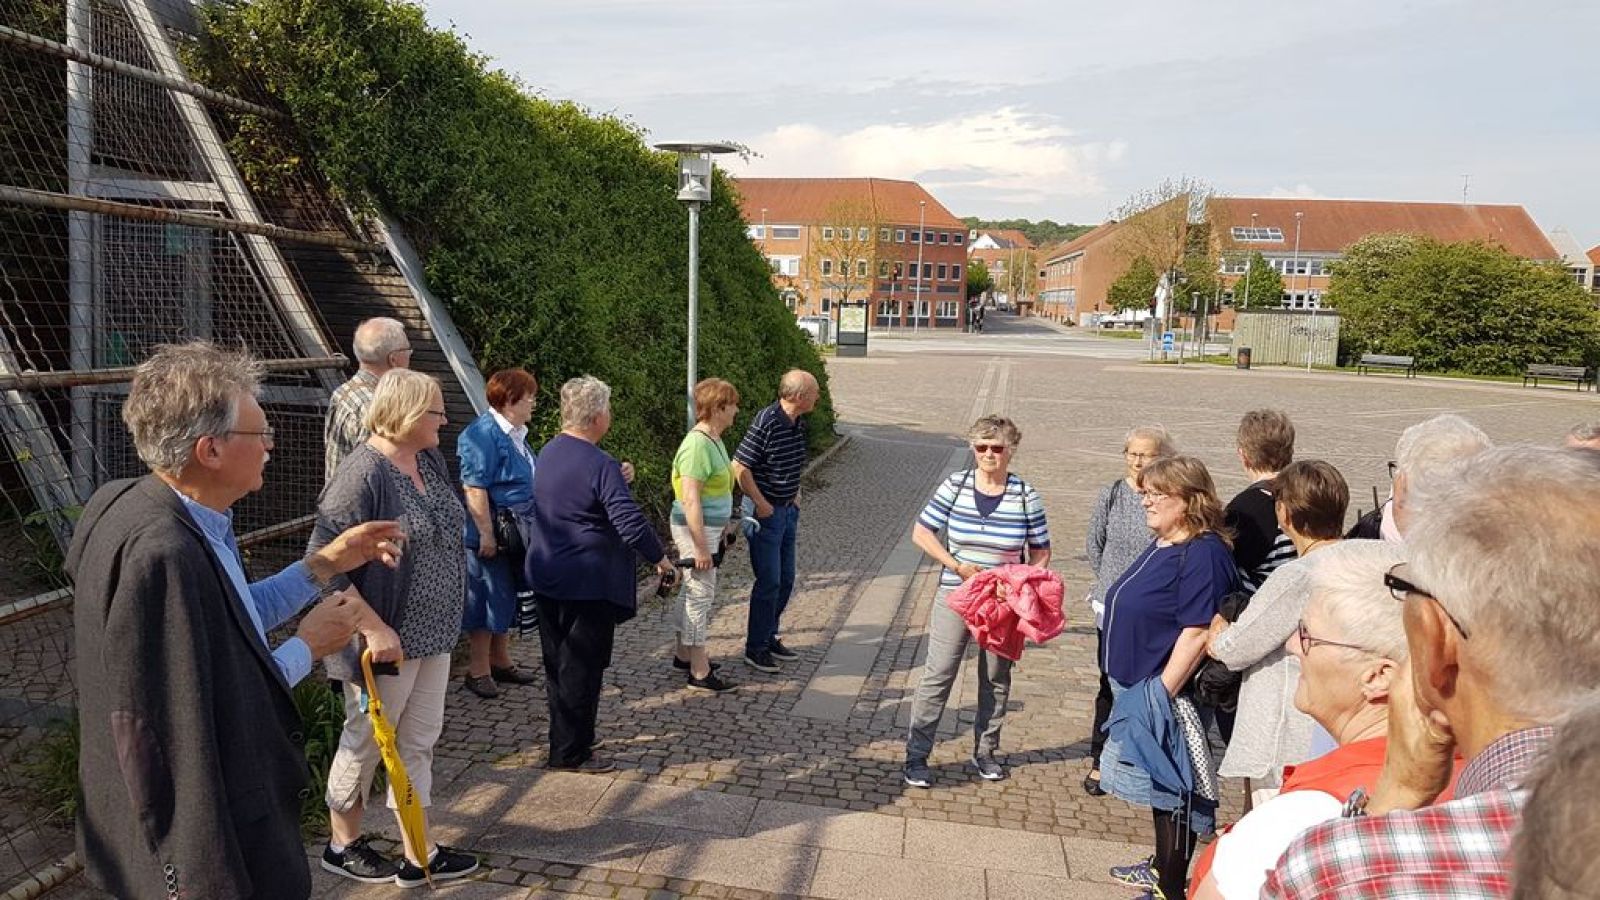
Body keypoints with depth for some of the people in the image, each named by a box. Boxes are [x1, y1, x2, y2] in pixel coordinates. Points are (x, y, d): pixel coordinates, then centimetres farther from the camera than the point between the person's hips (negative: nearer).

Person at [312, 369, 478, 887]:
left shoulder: (431, 461, 3)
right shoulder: (363, 474, -21)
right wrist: (373, 628, -27)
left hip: (432, 634, 8)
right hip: (386, 640, -8)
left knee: (420, 741, 15)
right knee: (366, 742, 12)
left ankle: (417, 857, 28)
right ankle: (342, 845, 34)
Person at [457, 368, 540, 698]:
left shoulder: (516, 434, 12)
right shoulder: (482, 435, -18)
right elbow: (474, 488, -23)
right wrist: (486, 534, -25)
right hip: (492, 536, -9)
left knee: (507, 599, 18)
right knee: (486, 602, 1)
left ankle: (501, 661, 30)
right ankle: (478, 671, 12)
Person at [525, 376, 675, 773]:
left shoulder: (547, 453, 6)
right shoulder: (600, 465, -20)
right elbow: (630, 522, -24)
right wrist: (661, 557, -11)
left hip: (546, 576, 8)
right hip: (588, 583, -8)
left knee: (557, 661, 18)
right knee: (582, 666, 3)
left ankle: (564, 737, 33)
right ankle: (570, 752, 12)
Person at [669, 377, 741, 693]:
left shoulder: (713, 440, 9)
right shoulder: (698, 445, -22)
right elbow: (690, 499, -25)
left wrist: (724, 527, 25)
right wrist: (700, 546, -24)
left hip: (709, 527, 10)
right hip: (695, 530, -10)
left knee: (691, 592, 19)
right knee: (701, 595, -2)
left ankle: (683, 653, 34)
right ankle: (700, 672, 7)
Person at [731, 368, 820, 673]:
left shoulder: (797, 424, 5)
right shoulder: (765, 423, -22)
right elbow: (740, 468, -20)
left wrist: (796, 496, 13)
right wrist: (762, 505, -17)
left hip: (788, 511, 8)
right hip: (766, 513, -8)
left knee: (785, 580, 14)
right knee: (769, 582, -2)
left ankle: (770, 638, 29)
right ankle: (755, 648, 11)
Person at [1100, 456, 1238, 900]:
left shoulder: (1203, 553, -21)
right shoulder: (1163, 545, 9)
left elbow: (1198, 633, -26)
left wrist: (1161, 693, -23)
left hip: (1169, 695, -9)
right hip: (1143, 690, 9)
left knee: (1173, 791, 3)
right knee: (1159, 785, 22)